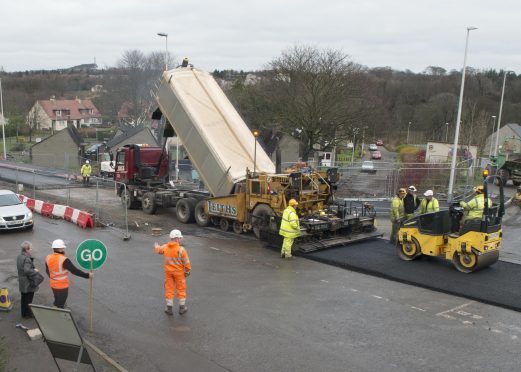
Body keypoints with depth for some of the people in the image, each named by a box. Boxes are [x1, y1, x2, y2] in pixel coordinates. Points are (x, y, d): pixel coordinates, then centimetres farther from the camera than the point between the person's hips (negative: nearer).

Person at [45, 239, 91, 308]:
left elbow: (48, 271, 11)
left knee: (57, 303, 25)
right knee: (60, 306, 7)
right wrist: (87, 275, -17)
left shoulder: (48, 258, -4)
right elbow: (74, 271, -25)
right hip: (62, 286, -7)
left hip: (53, 285, 7)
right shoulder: (64, 260, -26)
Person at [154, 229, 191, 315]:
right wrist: (188, 271, 0)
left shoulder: (165, 247, -5)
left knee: (169, 289, 12)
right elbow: (186, 262, -17)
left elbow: (158, 250, 18)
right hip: (179, 272, -3)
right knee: (181, 289, 11)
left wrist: (156, 246, 41)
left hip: (168, 271, 4)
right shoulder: (181, 249, -20)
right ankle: (182, 308, 20)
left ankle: (169, 308, 18)